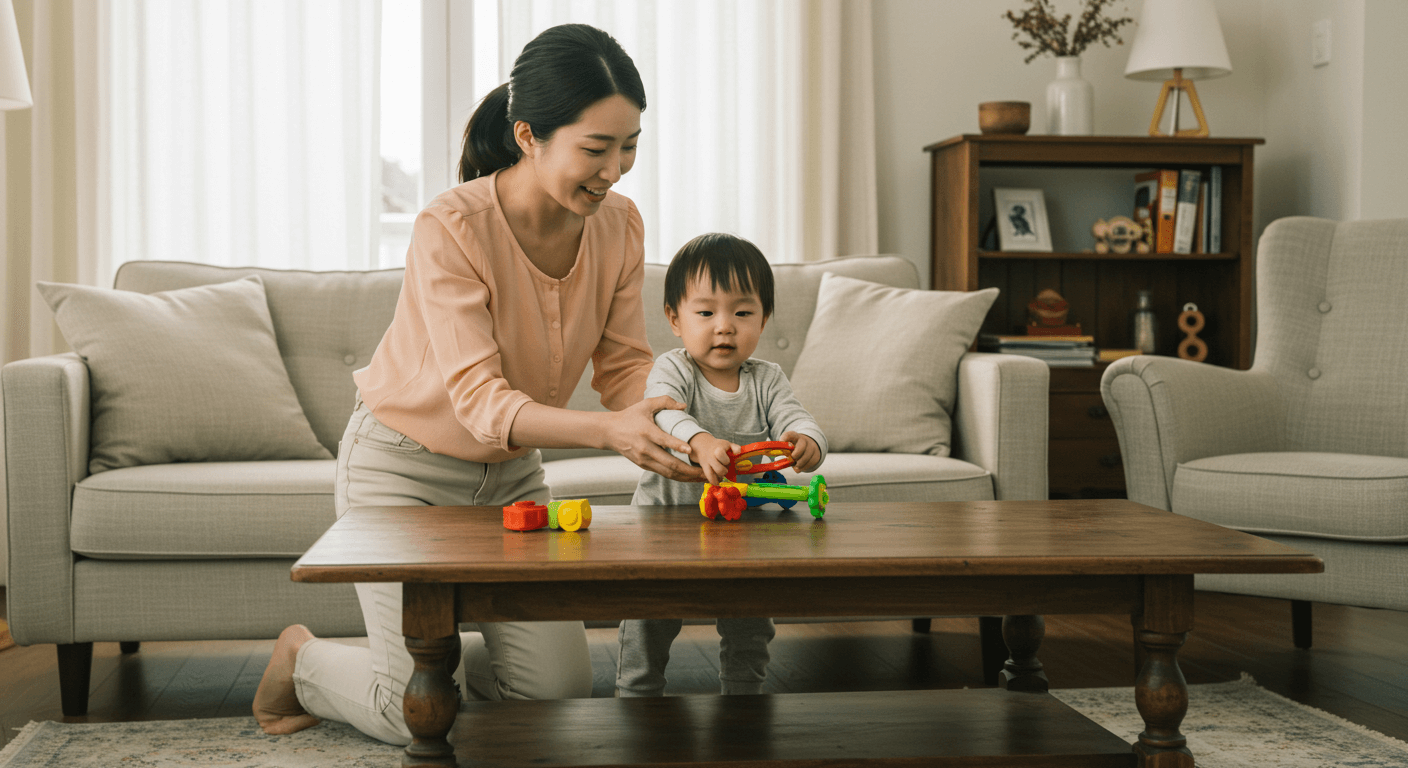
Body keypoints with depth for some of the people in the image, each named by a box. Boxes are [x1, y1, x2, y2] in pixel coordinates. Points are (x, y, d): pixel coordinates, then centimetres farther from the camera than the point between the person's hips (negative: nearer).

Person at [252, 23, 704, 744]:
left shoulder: (618, 225, -12)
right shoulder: (450, 228, -30)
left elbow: (626, 367, -8)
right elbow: (479, 400, -34)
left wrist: (682, 437, -29)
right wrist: (607, 430, -49)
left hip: (509, 471, 6)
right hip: (404, 464, -6)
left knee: (561, 693, 5)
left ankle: (416, 651, 32)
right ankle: (302, 659, 24)